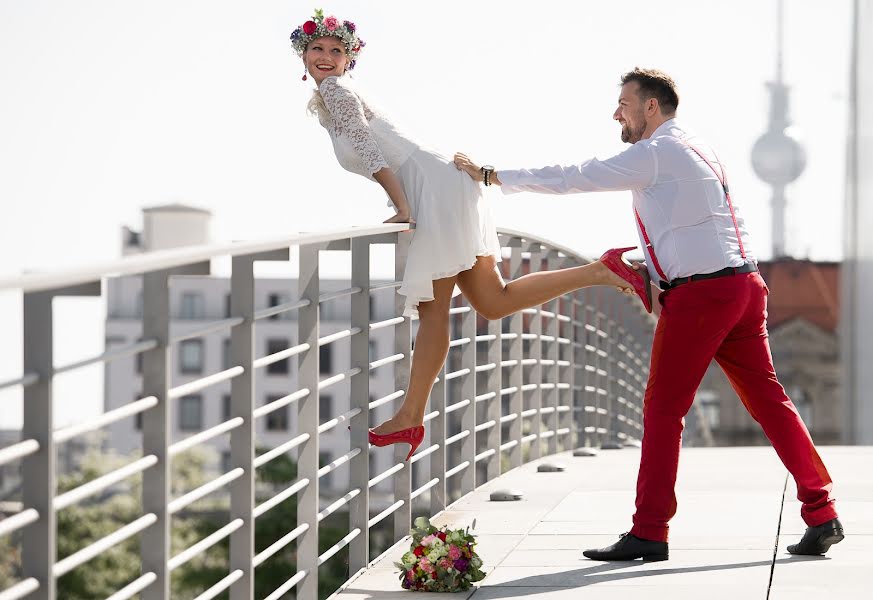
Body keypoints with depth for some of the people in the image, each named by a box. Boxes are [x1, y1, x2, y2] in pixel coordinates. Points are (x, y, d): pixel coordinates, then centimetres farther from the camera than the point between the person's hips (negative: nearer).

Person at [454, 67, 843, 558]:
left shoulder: (655, 153, -7)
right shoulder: (695, 149, 21)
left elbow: (573, 179, -8)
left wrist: (491, 176, -2)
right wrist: (647, 269, 21)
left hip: (699, 293, -9)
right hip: (744, 281, 9)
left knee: (664, 409, -2)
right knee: (767, 398, 9)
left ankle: (649, 532, 1)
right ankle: (822, 515, 6)